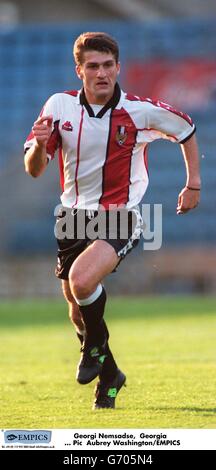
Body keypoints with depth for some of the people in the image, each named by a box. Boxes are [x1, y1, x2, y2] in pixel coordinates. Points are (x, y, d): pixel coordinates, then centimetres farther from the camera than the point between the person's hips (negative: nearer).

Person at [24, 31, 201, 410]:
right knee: (79, 314, 10)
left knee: (82, 280, -30)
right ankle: (109, 377, 36)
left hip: (120, 216, -4)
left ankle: (96, 345, 0)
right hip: (74, 218, 4)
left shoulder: (142, 111, -11)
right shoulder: (60, 106, -7)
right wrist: (39, 145, -29)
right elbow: (34, 170, -6)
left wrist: (193, 185, 9)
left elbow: (186, 130, 9)